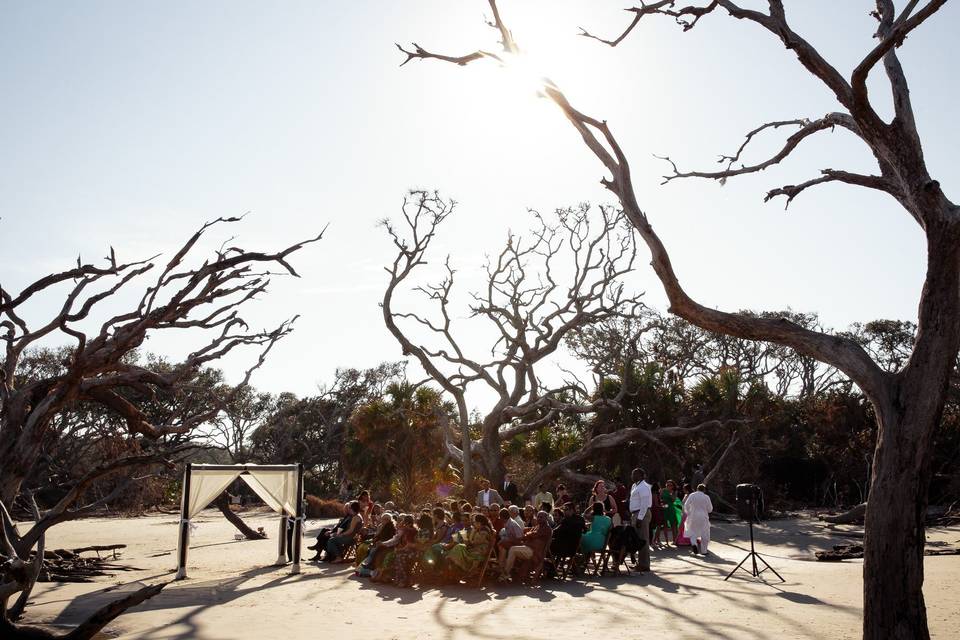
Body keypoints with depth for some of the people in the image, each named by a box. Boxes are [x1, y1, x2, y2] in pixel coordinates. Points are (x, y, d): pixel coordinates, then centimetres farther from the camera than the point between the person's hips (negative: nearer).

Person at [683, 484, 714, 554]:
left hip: (693, 517, 1)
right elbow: (710, 509, -1)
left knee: (692, 532, 16)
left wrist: (688, 513, 15)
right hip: (703, 518, -1)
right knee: (704, 534, 11)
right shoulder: (706, 497, -5)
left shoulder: (691, 495, -3)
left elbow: (686, 506, -2)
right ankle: (703, 550, 12)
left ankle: (694, 543, -10)